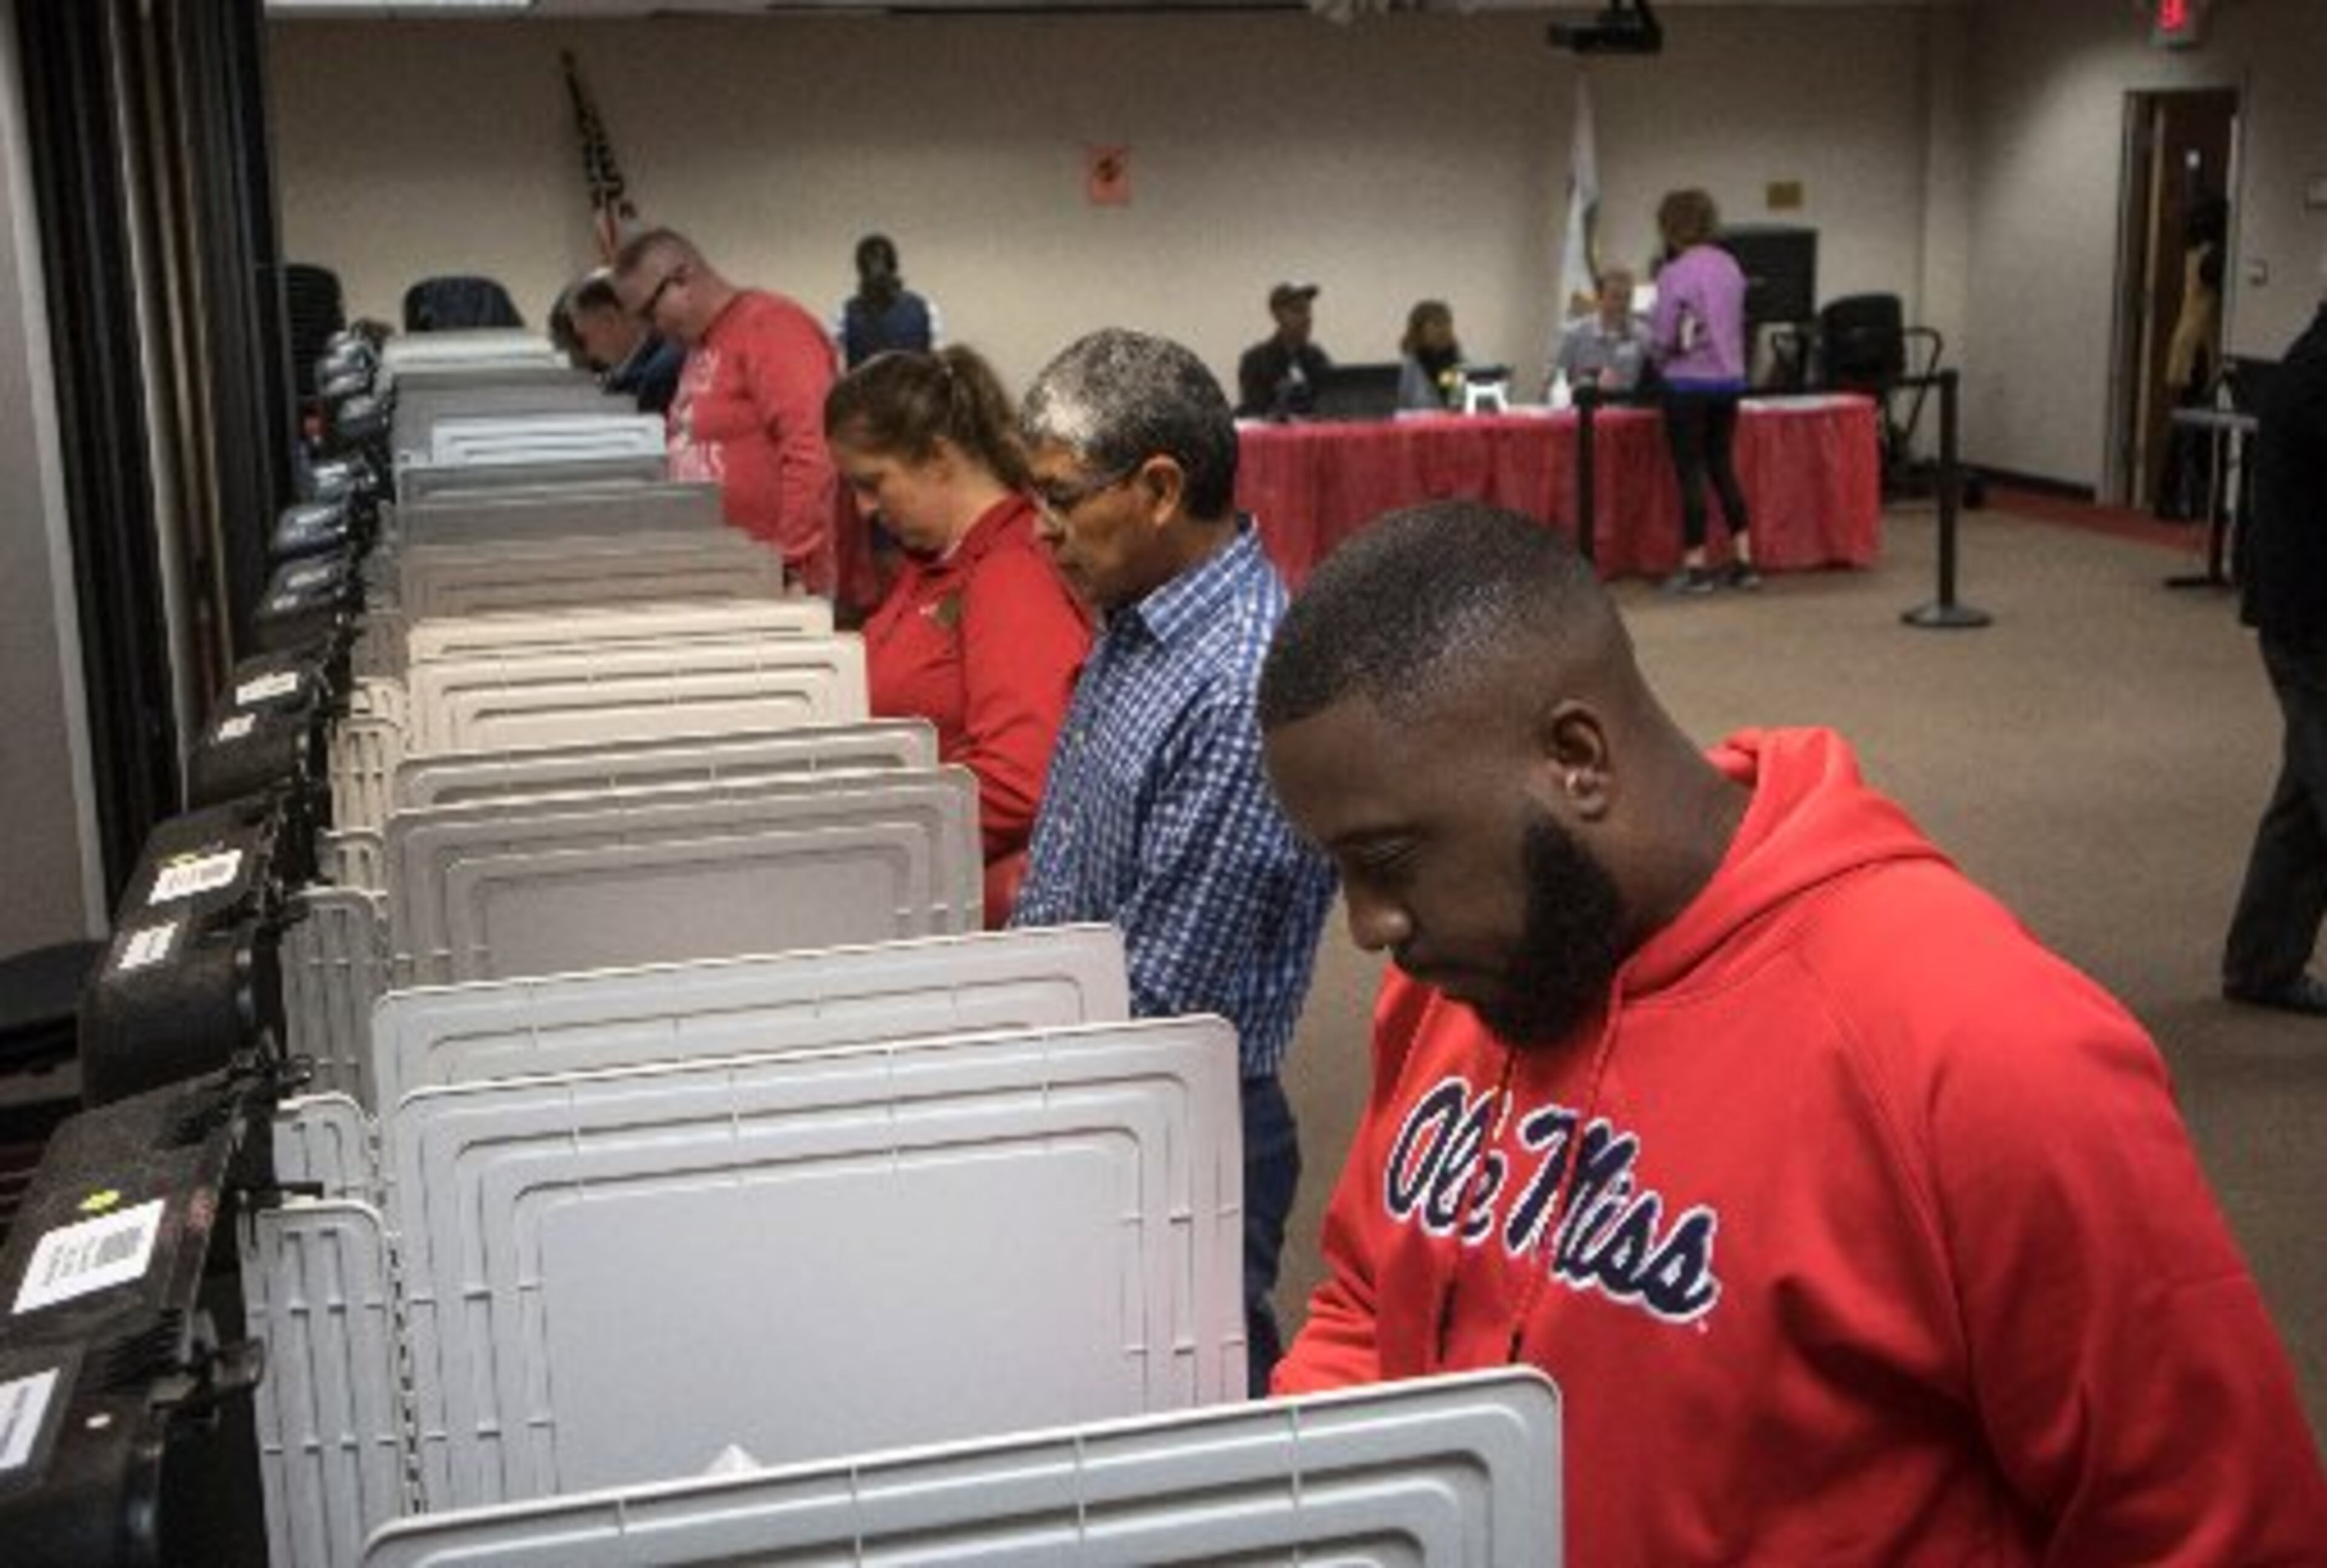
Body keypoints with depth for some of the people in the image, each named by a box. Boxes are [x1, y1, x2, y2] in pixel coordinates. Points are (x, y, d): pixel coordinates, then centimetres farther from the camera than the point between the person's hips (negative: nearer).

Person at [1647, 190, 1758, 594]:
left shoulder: (1675, 274, -15)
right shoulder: (1730, 266, 5)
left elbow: (1662, 337, -12)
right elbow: (1738, 321, 12)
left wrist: (1659, 360, 8)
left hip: (1689, 383, -6)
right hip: (1730, 378, 6)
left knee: (1691, 474, 2)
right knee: (1723, 467, 15)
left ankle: (1695, 567, 8)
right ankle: (1743, 561, 15)